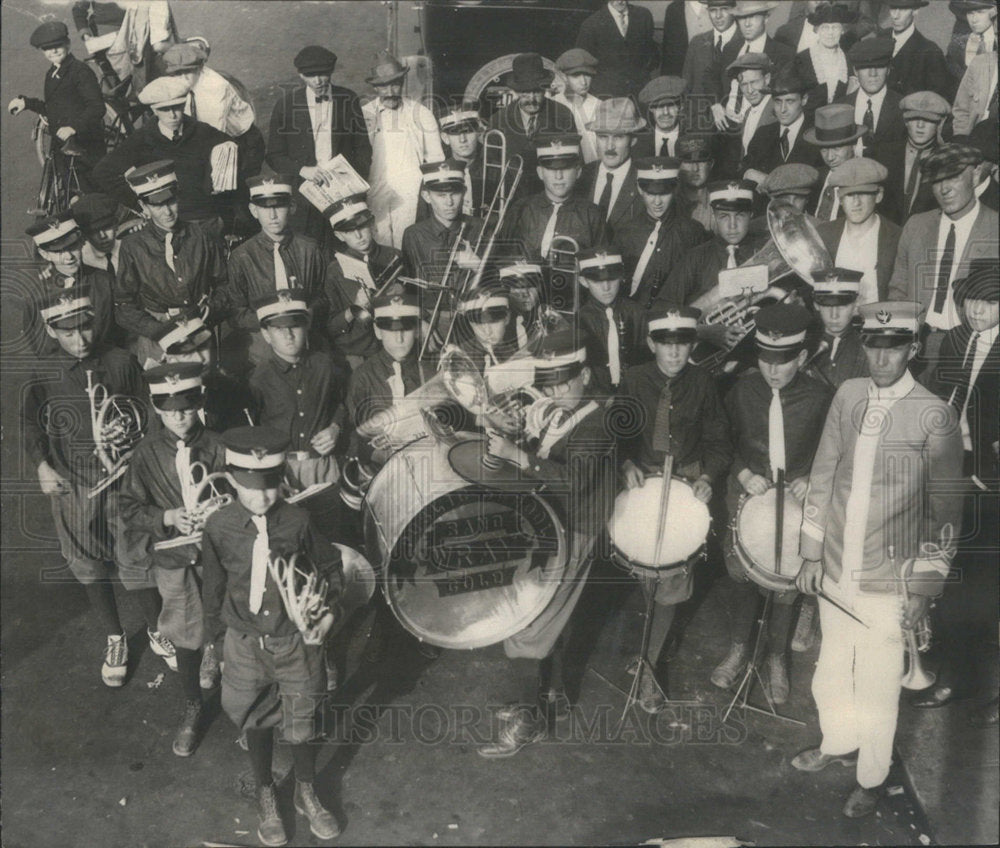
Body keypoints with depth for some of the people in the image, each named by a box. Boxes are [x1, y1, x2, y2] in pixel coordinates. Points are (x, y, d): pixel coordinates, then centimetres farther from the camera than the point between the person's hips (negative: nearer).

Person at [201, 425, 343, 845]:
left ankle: (306, 793, 42)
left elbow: (330, 569, 2)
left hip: (297, 641, 0)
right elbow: (213, 587, 2)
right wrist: (213, 636, 11)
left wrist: (328, 614, -8)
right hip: (245, 643, 1)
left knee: (301, 723, 15)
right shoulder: (219, 527, -13)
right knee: (256, 723, 18)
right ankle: (266, 797, 43)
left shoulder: (297, 521, -15)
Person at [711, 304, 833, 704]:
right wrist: (744, 474, -9)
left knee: (784, 583, 4)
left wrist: (811, 481, -12)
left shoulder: (819, 397, -9)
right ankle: (738, 648, 29)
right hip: (747, 492, 1)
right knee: (742, 573, 6)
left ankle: (776, 659, 26)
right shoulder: (742, 390, -6)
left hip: (796, 497, -1)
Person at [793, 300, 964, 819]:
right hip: (835, 572, 4)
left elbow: (944, 509, -7)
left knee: (877, 687, 8)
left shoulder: (935, 417, -11)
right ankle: (838, 744, 46)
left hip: (887, 582, -4)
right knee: (832, 673, 19)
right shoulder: (848, 396, 0)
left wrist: (924, 588, -6)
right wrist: (811, 554, 6)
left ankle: (872, 777, 31)